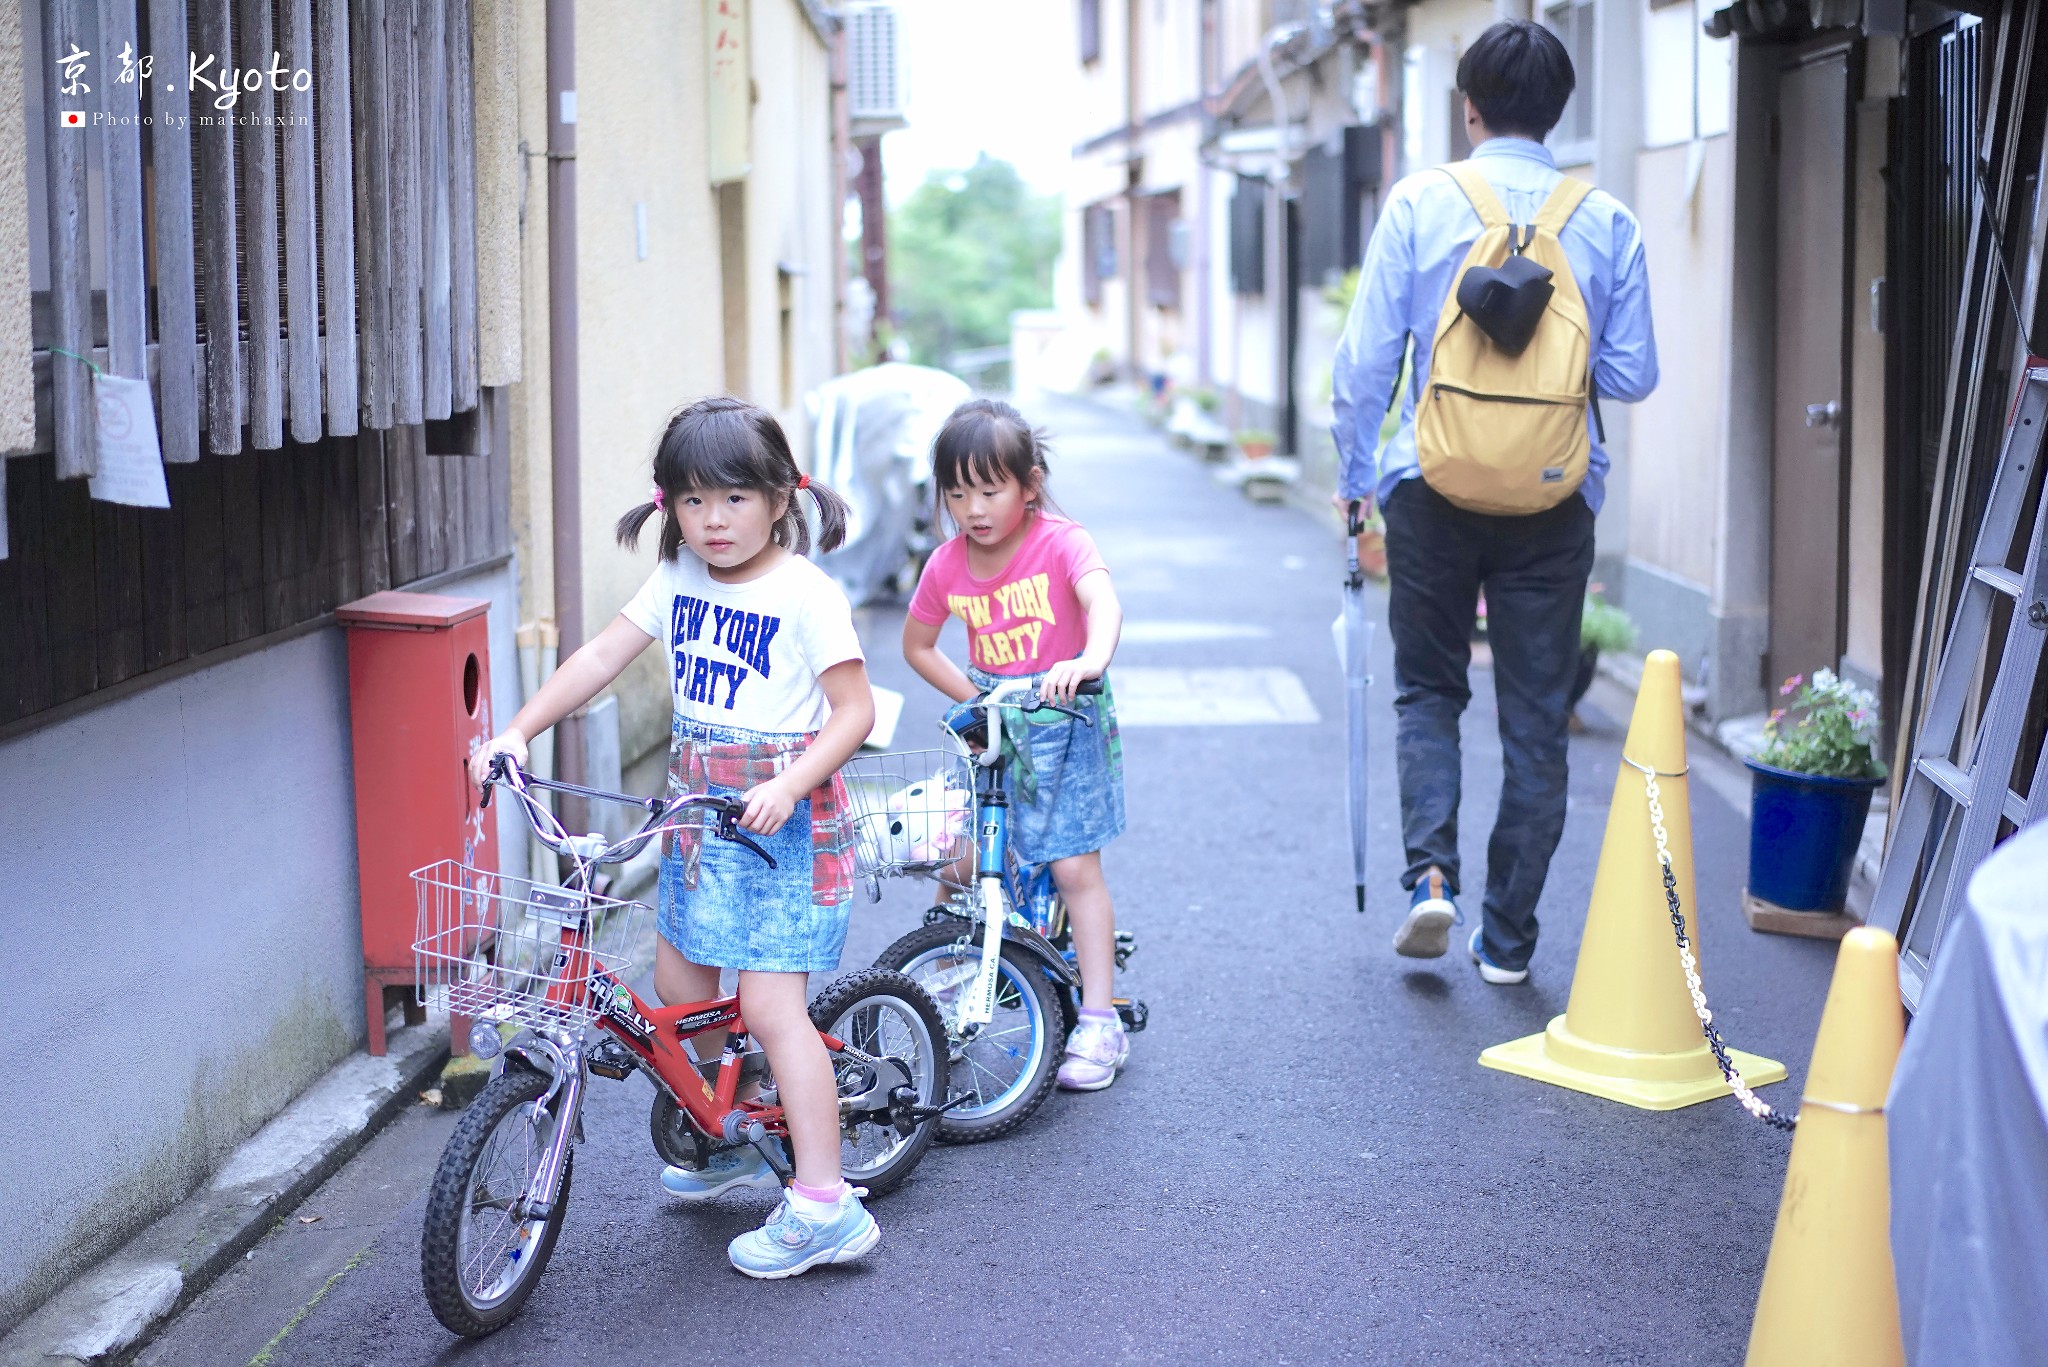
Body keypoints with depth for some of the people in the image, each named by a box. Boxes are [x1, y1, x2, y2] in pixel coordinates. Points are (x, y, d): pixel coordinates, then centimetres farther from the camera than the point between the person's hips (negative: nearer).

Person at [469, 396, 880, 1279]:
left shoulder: (805, 594, -14)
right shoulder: (677, 580, 5)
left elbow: (854, 710, -15)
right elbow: (602, 658, 4)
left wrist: (786, 788, -28)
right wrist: (518, 730, -6)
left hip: (784, 820, -7)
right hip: (696, 812, 7)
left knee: (768, 1006, -12)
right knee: (678, 988, 13)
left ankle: (824, 1207, -7)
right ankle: (728, 1146, 36)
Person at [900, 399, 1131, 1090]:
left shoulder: (1060, 542, -17)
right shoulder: (946, 567, -4)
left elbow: (1103, 601, -36)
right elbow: (917, 646, 12)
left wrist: (1090, 660, -56)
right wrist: (972, 697, 0)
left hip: (1066, 721, -4)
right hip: (991, 726, 4)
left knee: (1075, 867, -6)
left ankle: (1099, 1022, 2)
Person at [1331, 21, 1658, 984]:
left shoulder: (1420, 202, -3)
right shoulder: (1606, 222, -1)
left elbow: (1366, 357, -5)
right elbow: (1634, 374, 1)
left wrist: (1354, 472, 8)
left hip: (1434, 488, -1)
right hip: (1554, 498, 1)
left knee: (1428, 689, 17)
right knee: (1536, 718, 9)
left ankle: (1430, 872, -3)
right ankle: (1507, 936, 13)